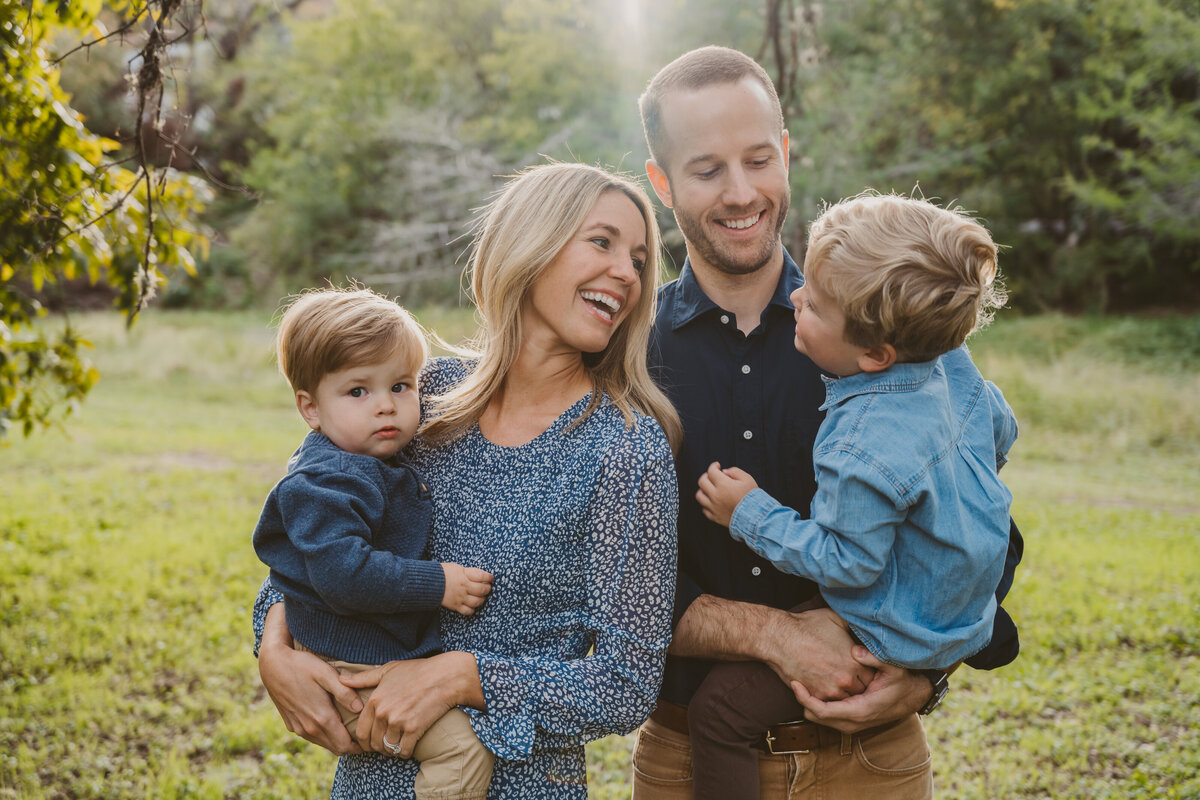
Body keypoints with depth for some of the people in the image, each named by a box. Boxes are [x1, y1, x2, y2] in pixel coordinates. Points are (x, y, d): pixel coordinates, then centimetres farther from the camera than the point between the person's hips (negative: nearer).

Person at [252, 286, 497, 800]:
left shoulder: (379, 467, 9)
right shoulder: (330, 483, -23)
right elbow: (342, 573, -33)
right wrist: (436, 584, -28)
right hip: (350, 672, -10)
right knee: (464, 746, -19)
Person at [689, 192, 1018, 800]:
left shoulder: (867, 454, -36)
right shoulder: (951, 365, -9)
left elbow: (848, 565, -26)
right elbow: (999, 432, 9)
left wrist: (750, 514, -18)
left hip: (892, 641, -9)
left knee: (719, 708, -9)